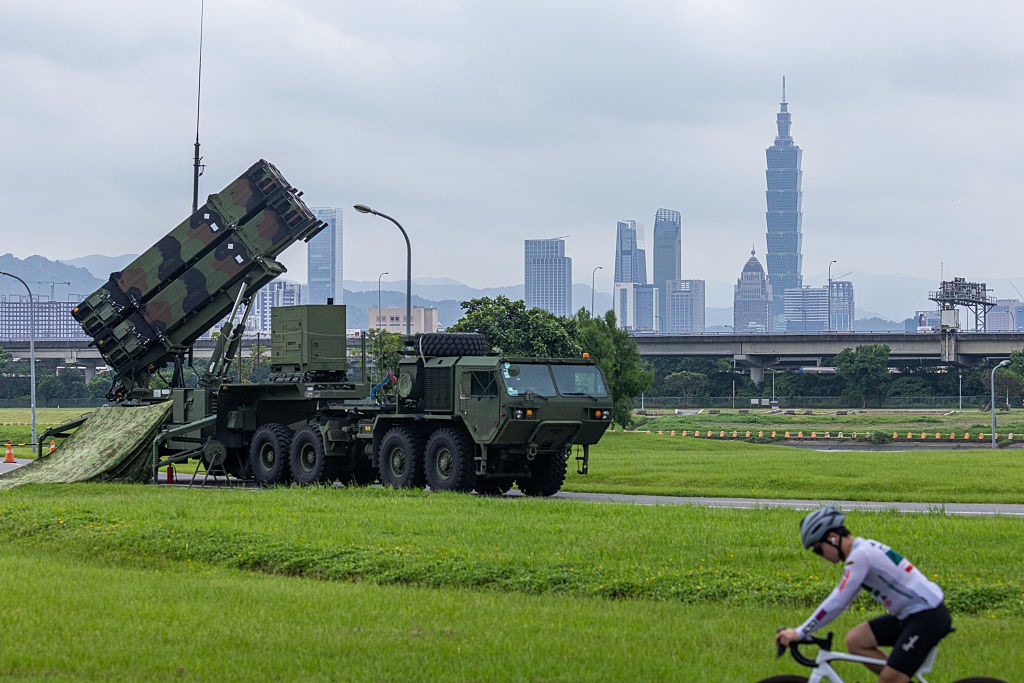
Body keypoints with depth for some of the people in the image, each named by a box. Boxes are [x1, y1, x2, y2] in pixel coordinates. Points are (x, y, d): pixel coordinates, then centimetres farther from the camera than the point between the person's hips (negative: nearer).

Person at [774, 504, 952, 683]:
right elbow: (839, 598, 17)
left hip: (928, 616, -10)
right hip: (908, 615, 10)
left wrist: (799, 633, -18)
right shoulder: (863, 549, 12)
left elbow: (837, 603, -22)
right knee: (855, 640, 3)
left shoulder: (860, 555, -18)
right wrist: (801, 630, 14)